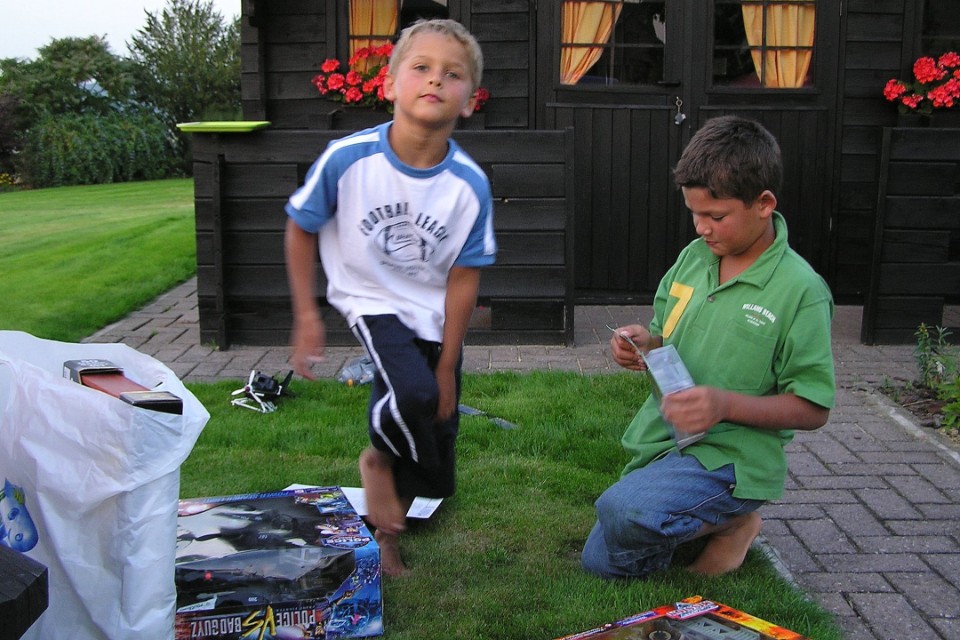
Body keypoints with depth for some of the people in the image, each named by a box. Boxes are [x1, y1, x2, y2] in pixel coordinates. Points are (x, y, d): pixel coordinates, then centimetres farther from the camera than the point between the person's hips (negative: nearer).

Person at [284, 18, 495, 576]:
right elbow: (301, 229, -5)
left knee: (437, 432, 5)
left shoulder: (470, 185, -18)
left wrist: (447, 367, -7)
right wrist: (307, 315, -5)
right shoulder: (348, 158, -20)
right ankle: (380, 460, 8)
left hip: (435, 313, 3)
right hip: (373, 300, -2)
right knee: (412, 393, -28)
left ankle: (387, 527, 33)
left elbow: (463, 278, -10)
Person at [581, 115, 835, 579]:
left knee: (621, 511, -34)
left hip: (729, 457, -7)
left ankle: (733, 521, -4)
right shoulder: (693, 258, 2)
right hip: (659, 441, 7)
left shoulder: (799, 290, -16)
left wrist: (727, 404, -29)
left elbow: (812, 409, -15)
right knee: (600, 562, 12)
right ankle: (712, 522, 27)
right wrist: (643, 344, -8)